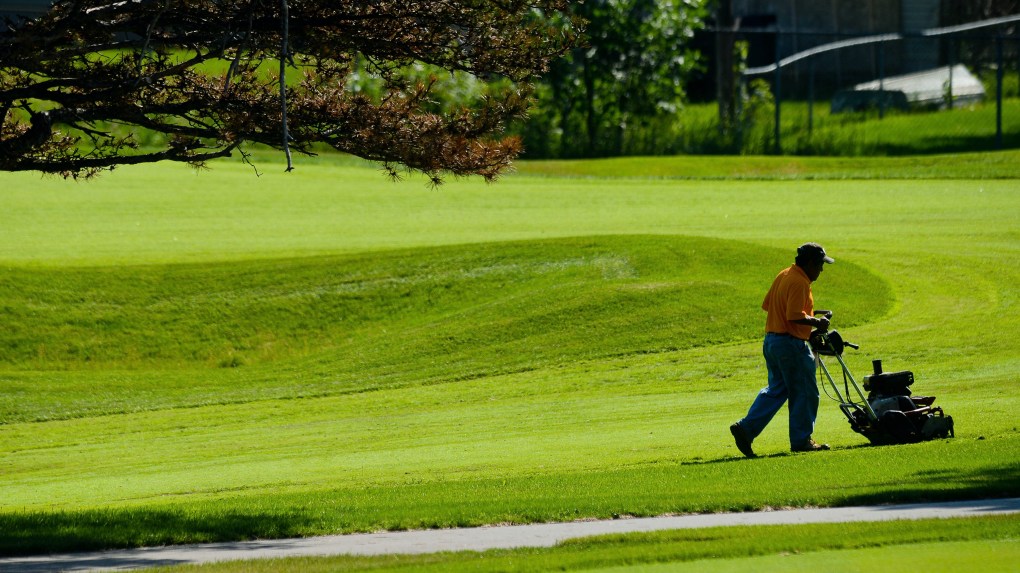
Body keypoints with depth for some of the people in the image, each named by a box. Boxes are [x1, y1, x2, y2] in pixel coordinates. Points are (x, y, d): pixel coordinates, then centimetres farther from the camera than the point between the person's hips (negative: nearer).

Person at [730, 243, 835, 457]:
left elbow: (767, 305, 18)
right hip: (791, 343, -9)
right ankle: (801, 440, 9)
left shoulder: (784, 275, 12)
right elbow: (794, 316, -25)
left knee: (776, 389, 14)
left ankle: (746, 428, 2)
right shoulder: (799, 282, -17)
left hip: (772, 341, 9)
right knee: (804, 393, 3)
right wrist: (816, 322, -11)